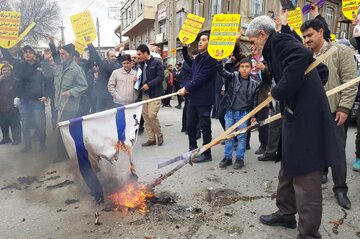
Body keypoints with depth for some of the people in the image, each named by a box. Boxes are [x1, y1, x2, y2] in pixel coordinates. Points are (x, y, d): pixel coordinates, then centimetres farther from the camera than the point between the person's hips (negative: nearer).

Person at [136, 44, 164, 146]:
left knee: (151, 115, -14)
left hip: (154, 94, -7)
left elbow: (160, 77, -13)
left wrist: (149, 84, -20)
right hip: (144, 94, 7)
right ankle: (151, 138, 15)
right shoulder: (141, 64, 14)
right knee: (145, 116, 5)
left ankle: (159, 135, 9)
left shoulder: (157, 63, -5)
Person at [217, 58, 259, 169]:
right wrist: (219, 61, -34)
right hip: (230, 112, 1)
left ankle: (239, 158, 18)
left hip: (244, 114, -1)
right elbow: (222, 72, -16)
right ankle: (228, 157, 20)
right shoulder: (233, 77, 0)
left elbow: (255, 101, 3)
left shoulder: (255, 84, 1)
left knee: (242, 136, 5)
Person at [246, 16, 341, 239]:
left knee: (305, 176, -4)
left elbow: (303, 56, -28)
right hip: (298, 116, 11)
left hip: (306, 118, -11)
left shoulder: (279, 41, -6)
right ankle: (286, 213, 36)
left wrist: (279, 91, -20)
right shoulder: (280, 45, 20)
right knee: (289, 169, 20)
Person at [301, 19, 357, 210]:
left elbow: (350, 82, -6)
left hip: (333, 111, -3)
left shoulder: (341, 52, -2)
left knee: (337, 150, 3)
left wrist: (344, 108, -12)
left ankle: (340, 189, 17)